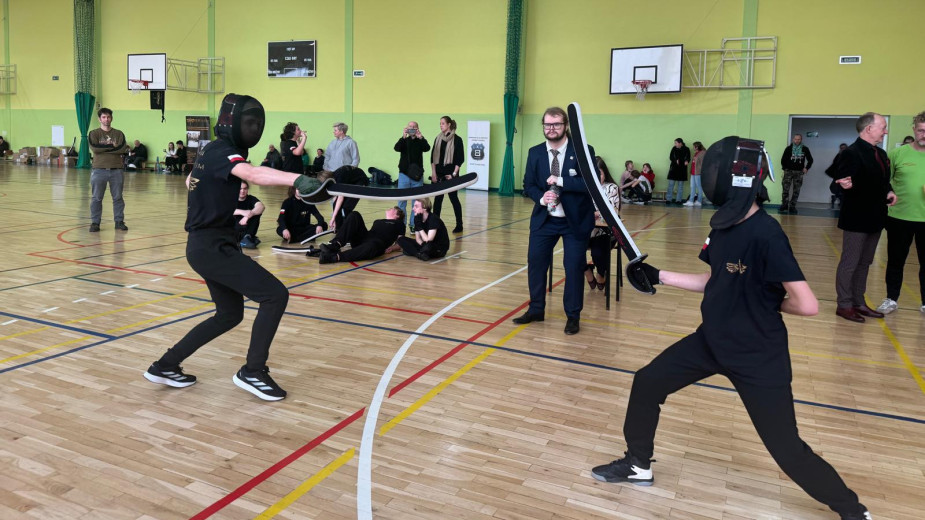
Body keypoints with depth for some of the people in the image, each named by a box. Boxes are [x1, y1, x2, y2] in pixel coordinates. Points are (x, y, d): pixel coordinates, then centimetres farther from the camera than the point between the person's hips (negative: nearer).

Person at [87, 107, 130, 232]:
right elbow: (94, 148, -11)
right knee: (96, 198, 2)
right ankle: (95, 222, 8)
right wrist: (112, 146, -9)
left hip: (116, 170, 1)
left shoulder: (119, 134, 10)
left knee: (118, 197, 5)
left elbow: (123, 149, -7)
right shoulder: (94, 133, 7)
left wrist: (103, 148, -8)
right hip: (99, 170, -1)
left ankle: (119, 221, 13)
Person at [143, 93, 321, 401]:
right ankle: (252, 371, -5)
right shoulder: (221, 152, -16)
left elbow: (192, 179, 34)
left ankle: (166, 366, 27)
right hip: (212, 247, -10)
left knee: (230, 313, 20)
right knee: (275, 295, -14)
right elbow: (252, 173, -40)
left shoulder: (215, 152, 13)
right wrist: (296, 179, -55)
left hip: (208, 245, 10)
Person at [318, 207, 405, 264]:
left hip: (377, 243, -6)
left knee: (372, 246, -43)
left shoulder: (399, 224, 23)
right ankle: (335, 245, -32)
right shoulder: (378, 221, 37)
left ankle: (334, 257, -54)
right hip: (361, 239, 6)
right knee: (354, 215, -15)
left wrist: (392, 248, -10)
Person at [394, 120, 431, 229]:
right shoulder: (404, 141, 7)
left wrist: (420, 137, -23)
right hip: (404, 174, 0)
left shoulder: (420, 141, 6)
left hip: (417, 175, 0)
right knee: (402, 201, 1)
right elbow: (397, 148, -12)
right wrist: (404, 136, -22)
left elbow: (427, 148, -14)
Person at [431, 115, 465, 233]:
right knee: (437, 199, 3)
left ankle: (459, 225, 11)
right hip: (438, 173, 4)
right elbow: (433, 157, 8)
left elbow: (460, 159, -6)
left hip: (450, 173, -4)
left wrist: (454, 173, -11)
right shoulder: (438, 139, 9)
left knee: (454, 198, 2)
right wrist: (433, 172, 0)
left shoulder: (457, 139, -4)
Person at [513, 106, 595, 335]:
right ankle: (536, 310, 24)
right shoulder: (535, 153, 2)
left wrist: (561, 181, -24)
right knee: (535, 262, 6)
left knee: (574, 267, 2)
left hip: (575, 220, -3)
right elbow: (528, 184, 4)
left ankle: (573, 316, 17)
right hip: (544, 219, 4)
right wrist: (541, 197, -17)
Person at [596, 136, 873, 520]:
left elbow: (807, 305, -27)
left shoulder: (765, 234, -27)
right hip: (713, 341, 8)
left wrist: (764, 304, -9)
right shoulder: (722, 224, -1)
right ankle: (638, 466, 30)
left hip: (758, 357, -8)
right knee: (647, 383, 10)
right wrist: (659, 276, 8)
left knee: (789, 451, 1)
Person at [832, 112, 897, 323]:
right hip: (857, 218, -9)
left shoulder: (881, 154, 13)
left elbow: (883, 181, 21)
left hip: (875, 217, 9)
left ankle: (859, 303, 26)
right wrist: (849, 185, -47)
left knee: (864, 264, 16)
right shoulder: (852, 153, -16)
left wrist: (889, 192, 1)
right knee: (849, 264, 0)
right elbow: (842, 181, -25)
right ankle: (844, 305, 10)